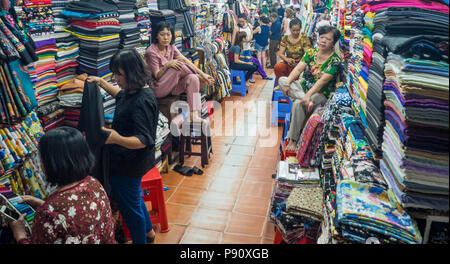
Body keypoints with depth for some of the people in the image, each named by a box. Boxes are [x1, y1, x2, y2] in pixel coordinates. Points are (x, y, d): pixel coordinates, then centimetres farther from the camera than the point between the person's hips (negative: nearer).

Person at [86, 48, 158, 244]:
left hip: (129, 164, -11)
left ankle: (141, 240, 32)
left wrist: (118, 139, -48)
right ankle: (148, 232, 50)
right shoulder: (133, 91, 1)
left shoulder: (142, 101, -30)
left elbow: (143, 140, -33)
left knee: (129, 205, 9)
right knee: (133, 198, 29)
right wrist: (101, 83, 21)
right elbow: (121, 94, 27)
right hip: (126, 160, 11)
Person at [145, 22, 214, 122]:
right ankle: (199, 77, 2)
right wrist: (167, 65, -30)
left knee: (192, 79, -23)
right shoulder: (151, 52, -13)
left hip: (171, 86, 7)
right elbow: (157, 76, -13)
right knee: (178, 65, -27)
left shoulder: (171, 47, 8)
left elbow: (185, 60, -4)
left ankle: (194, 115, -30)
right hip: (158, 89, -6)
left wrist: (202, 73, -14)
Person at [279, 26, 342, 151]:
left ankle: (293, 139, -20)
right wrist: (287, 83, -21)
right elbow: (298, 68, -5)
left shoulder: (335, 61, -12)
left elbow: (323, 80, -23)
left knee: (298, 103, -34)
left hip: (320, 94, -6)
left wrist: (308, 95, -34)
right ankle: (308, 100, -27)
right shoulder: (311, 52, 4)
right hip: (303, 86, 6)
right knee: (282, 80, -15)